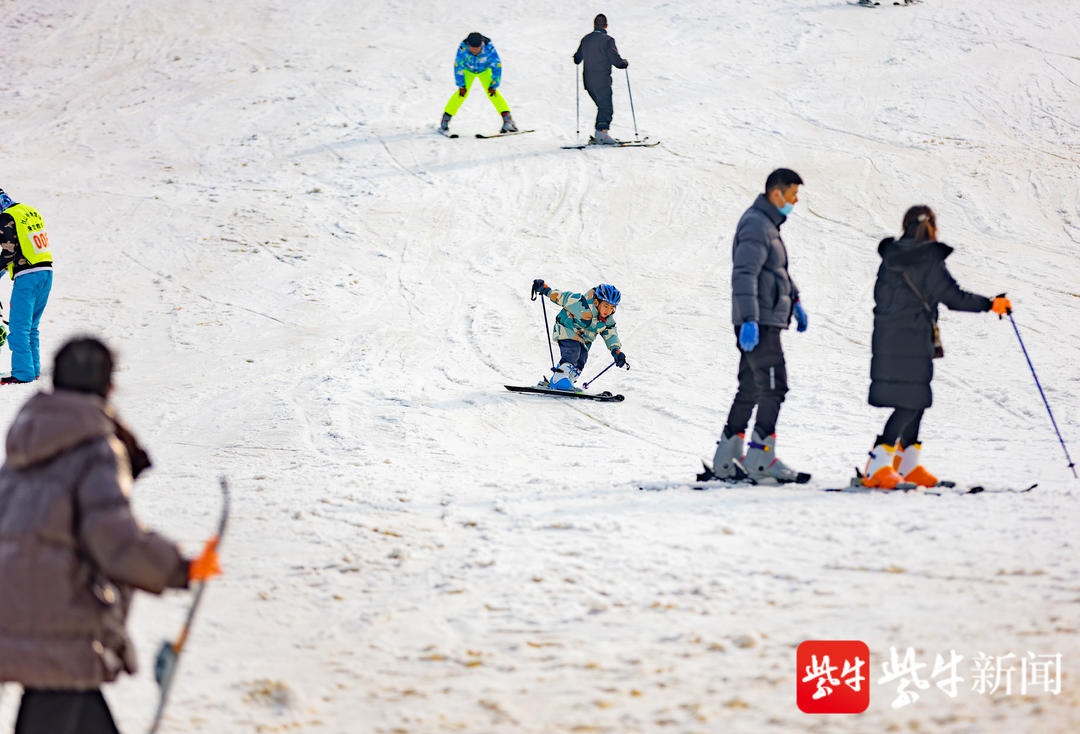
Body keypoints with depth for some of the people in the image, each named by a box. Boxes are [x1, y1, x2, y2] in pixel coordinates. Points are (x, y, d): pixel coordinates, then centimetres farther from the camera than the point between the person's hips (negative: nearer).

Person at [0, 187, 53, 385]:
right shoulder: (31, 212, 13)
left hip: (27, 275, -8)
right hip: (46, 271, 8)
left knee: (19, 327, -4)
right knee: (31, 326, 17)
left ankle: (22, 373, -8)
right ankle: (34, 369, 19)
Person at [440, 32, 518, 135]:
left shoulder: (489, 48, -36)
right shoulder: (463, 48, -36)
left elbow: (497, 66, -25)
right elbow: (458, 66, -23)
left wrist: (494, 85, -22)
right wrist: (461, 85, -22)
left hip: (484, 70, 0)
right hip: (468, 70, 0)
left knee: (492, 93, -18)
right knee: (462, 92, -17)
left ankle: (507, 119, -16)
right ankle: (446, 119, -6)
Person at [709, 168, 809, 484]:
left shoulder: (768, 224, 19)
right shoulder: (756, 226, -15)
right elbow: (744, 274, -23)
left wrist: (795, 300, 32)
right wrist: (749, 320, -29)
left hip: (763, 321, 11)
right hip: (759, 324, -11)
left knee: (750, 389, 11)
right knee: (774, 388, -11)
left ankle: (726, 460, 14)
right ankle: (761, 457, -10)